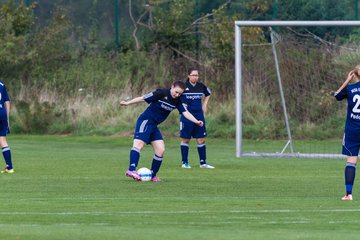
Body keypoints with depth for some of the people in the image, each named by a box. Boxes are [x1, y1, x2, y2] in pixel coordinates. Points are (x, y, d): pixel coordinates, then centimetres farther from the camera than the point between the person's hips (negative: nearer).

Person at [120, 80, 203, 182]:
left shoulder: (177, 101, 5)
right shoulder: (161, 93, -13)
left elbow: (185, 112, -2)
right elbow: (143, 98, -8)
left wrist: (196, 121, -17)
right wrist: (128, 103, -3)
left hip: (154, 125, 8)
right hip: (145, 121, -8)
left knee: (160, 150, 1)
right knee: (139, 144, -24)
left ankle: (153, 175, 11)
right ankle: (131, 170, -39)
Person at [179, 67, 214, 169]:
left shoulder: (201, 86, 5)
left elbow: (208, 94, 25)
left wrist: (204, 105, 16)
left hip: (199, 115, 4)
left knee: (201, 139, 2)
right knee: (185, 139, 2)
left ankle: (203, 162, 9)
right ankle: (184, 162, 12)